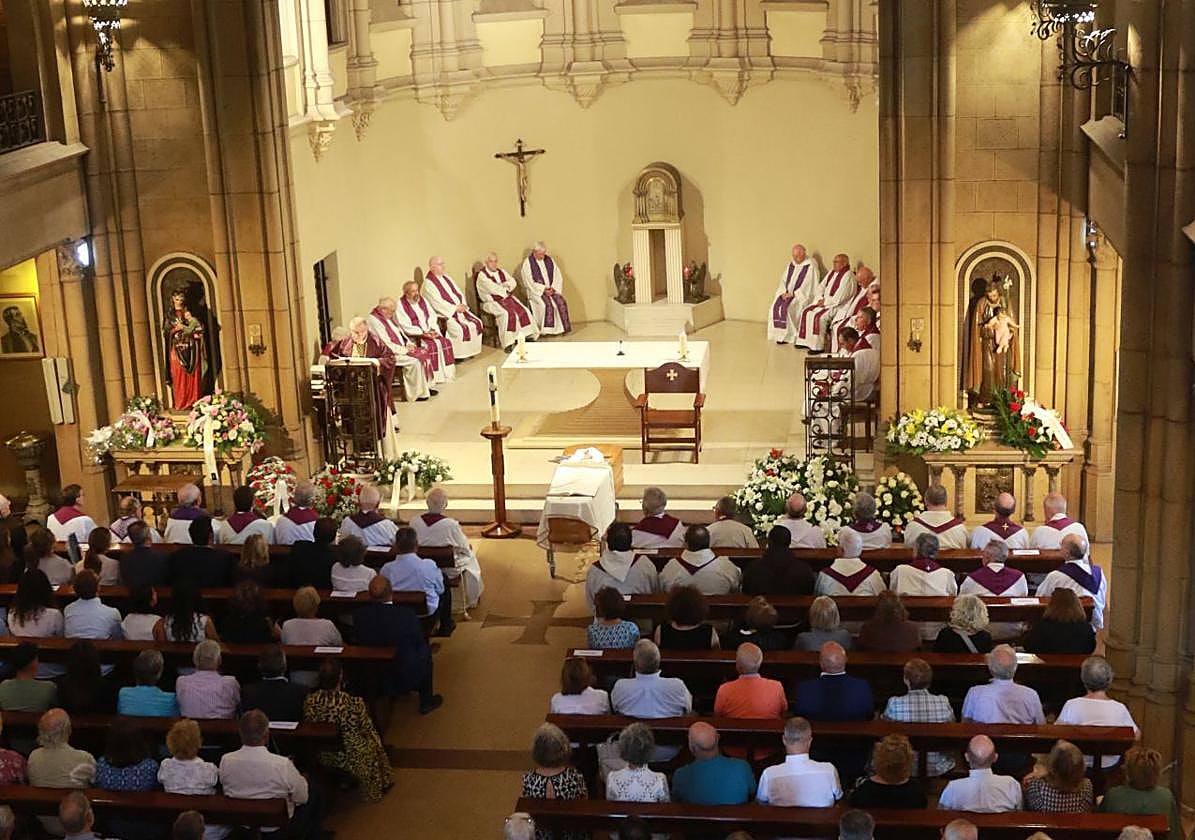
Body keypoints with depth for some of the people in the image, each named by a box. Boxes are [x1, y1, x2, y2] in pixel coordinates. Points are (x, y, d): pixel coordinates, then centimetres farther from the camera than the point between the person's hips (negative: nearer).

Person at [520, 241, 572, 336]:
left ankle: (562, 328, -16)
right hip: (536, 291, -4)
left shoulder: (549, 260, 11)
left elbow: (558, 276, 8)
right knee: (547, 304, -31)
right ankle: (546, 330, -25)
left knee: (561, 302, -22)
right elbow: (529, 282, -10)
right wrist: (543, 290, -17)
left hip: (551, 290, 4)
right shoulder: (528, 263, -3)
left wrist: (553, 288, -10)